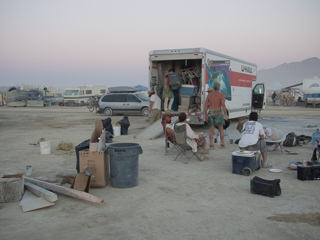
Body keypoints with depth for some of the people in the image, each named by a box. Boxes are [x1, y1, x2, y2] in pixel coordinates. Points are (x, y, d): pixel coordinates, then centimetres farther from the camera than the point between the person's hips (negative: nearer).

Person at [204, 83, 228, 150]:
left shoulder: (209, 94, 6)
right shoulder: (221, 95, -5)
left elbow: (205, 105, 2)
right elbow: (223, 105, -14)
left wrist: (206, 115, 6)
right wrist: (225, 114, -9)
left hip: (210, 113, 2)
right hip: (218, 113, -2)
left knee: (211, 131, 5)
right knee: (221, 130, 11)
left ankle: (211, 145, -2)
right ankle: (222, 144, 15)